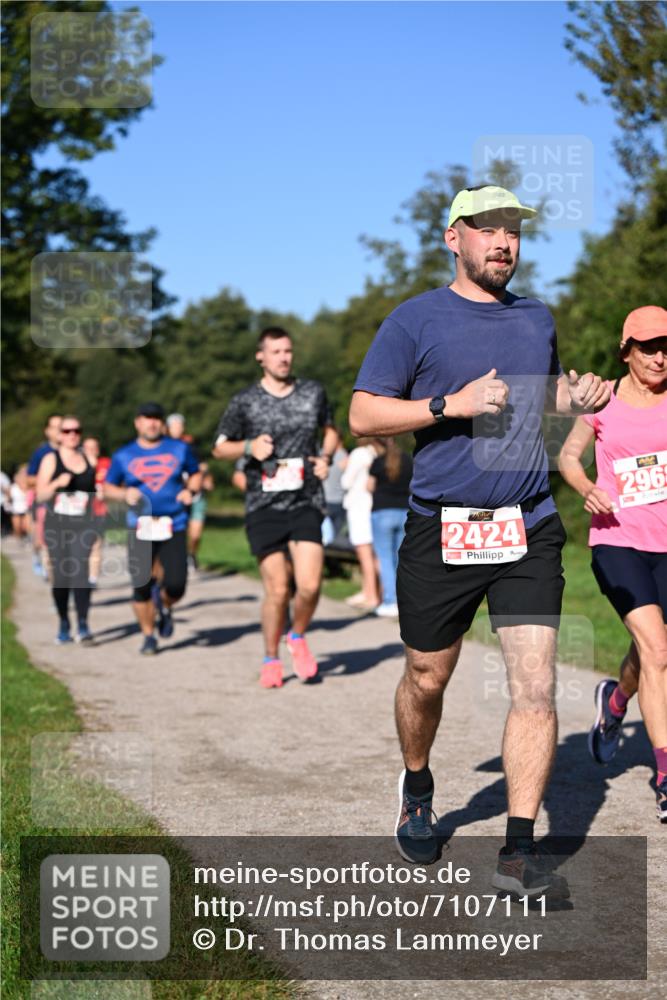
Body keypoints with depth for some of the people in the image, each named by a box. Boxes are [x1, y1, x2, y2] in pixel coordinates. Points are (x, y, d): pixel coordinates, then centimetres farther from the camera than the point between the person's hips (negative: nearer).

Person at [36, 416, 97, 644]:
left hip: (84, 525, 0)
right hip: (56, 525, 0)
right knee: (60, 576, 3)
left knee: (81, 574, -13)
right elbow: (40, 495, -1)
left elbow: (96, 490, 21)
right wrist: (57, 483, -18)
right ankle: (63, 624, 19)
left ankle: (83, 625, -13)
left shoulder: (89, 459, 9)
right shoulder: (51, 459, 4)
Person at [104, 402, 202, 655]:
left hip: (174, 527, 0)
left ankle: (164, 607, 27)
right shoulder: (123, 456, 6)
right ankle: (148, 636, 16)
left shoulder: (180, 449, 8)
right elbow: (107, 487, 12)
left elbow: (196, 474, 20)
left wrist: (190, 490, -1)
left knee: (176, 585, -10)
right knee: (141, 586, -3)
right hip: (140, 528, 0)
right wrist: (125, 494, -8)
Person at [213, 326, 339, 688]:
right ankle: (271, 660, 17)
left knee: (309, 585, -12)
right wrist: (249, 446, -11)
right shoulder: (244, 401, 0)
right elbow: (220, 447, 8)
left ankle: (297, 637, 19)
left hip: (306, 505, 1)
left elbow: (331, 430, 24)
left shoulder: (313, 392, 7)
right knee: (277, 589, -4)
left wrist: (326, 457, 4)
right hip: (264, 508, -1)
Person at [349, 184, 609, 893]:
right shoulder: (416, 320, -2)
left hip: (529, 530, 3)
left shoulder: (537, 318, 13)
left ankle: (519, 850, -2)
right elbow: (362, 415, -6)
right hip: (441, 532, -3)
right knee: (427, 680, 10)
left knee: (535, 686, -8)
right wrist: (451, 403, -16)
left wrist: (580, 396, 9)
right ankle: (416, 789, 40)